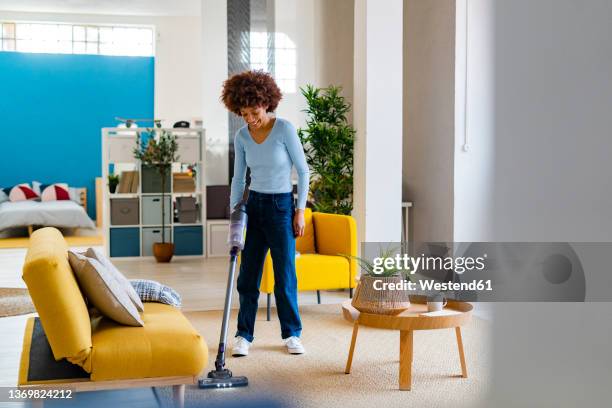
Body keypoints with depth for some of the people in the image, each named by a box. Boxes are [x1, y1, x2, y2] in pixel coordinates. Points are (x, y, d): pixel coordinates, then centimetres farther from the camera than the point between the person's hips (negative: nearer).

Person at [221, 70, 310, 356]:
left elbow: (303, 171, -7)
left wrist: (300, 211, -9)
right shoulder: (241, 136, 2)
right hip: (253, 205, 4)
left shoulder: (284, 129, -12)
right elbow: (238, 178, 9)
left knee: (285, 273, 1)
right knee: (248, 273, 3)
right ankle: (244, 335, 12)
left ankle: (291, 334, 16)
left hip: (281, 206, -4)